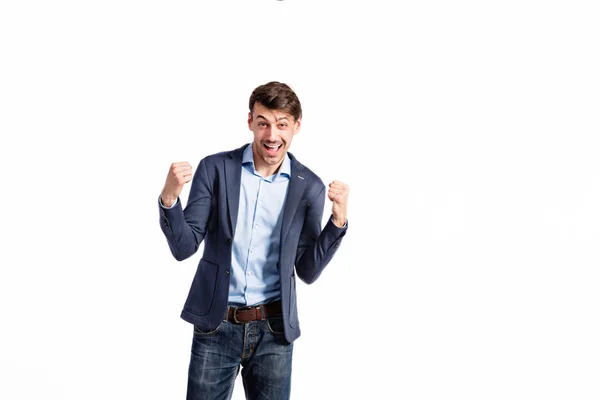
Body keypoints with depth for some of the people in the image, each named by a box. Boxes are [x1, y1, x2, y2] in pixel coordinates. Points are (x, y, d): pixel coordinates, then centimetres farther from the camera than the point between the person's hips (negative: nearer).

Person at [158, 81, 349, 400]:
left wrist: (338, 221, -13)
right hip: (215, 326, -1)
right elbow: (183, 248, -4)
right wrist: (169, 198, -21)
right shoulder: (215, 168, -4)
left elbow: (308, 271, 1)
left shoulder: (309, 187, -1)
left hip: (274, 330, 1)